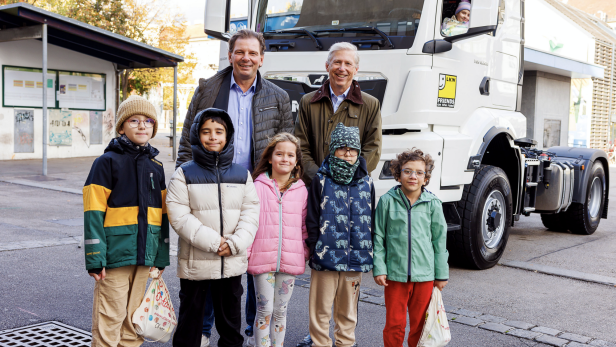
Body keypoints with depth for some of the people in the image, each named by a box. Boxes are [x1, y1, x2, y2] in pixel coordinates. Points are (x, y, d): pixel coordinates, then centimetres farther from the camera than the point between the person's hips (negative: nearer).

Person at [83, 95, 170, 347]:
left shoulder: (156, 167, 11)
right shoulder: (108, 162, -6)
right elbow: (94, 213, -10)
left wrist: (161, 257, 13)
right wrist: (95, 258, -14)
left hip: (144, 256, 6)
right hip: (115, 256, -5)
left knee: (134, 318, 14)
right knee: (110, 318, -2)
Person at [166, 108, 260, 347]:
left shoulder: (242, 174, 5)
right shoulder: (185, 174, -4)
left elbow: (251, 213, 1)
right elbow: (179, 216, -12)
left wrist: (235, 243, -14)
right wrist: (213, 242, -18)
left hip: (233, 262, 3)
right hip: (195, 262, -2)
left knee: (230, 318, 16)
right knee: (190, 317, 10)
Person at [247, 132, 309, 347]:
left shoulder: (301, 190, 5)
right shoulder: (258, 187, -3)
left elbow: (305, 225, 12)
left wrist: (305, 253, 8)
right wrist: (244, 251, -7)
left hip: (290, 261, 3)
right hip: (263, 258, -2)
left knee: (281, 311, 12)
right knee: (265, 310, 2)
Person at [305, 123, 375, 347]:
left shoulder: (366, 183, 8)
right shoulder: (322, 180, -2)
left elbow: (371, 220, 12)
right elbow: (312, 219, -1)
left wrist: (368, 251, 8)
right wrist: (314, 249, -6)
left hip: (355, 259, 3)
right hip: (325, 257, -3)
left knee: (348, 310, 16)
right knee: (321, 310, 4)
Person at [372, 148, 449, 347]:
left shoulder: (433, 204, 0)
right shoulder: (387, 201, -3)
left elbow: (440, 240, 6)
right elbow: (378, 237, 1)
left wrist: (441, 274, 7)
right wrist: (379, 269, -4)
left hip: (424, 274, 1)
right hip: (395, 273, -1)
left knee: (420, 323, 11)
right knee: (395, 323, 5)